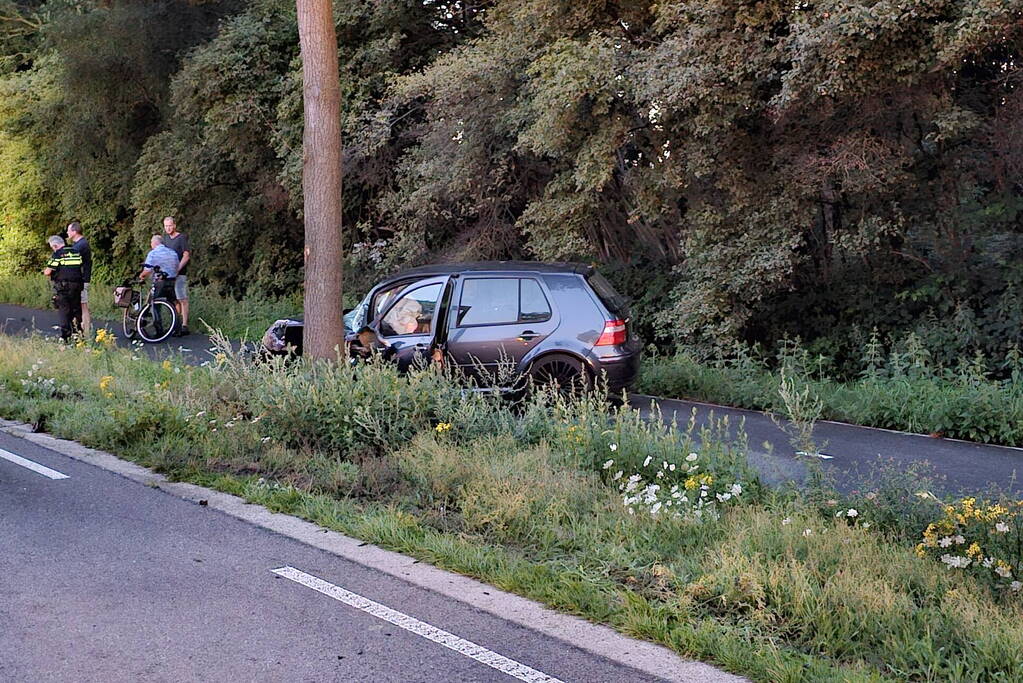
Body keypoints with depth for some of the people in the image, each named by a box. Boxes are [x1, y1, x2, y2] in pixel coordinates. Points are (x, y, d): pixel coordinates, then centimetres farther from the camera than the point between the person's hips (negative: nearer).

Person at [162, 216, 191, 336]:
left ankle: (184, 326, -7)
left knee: (182, 300, -7)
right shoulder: (165, 239, 16)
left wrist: (177, 269, -21)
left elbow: (186, 256, -13)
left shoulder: (182, 238, -7)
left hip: (180, 274, -7)